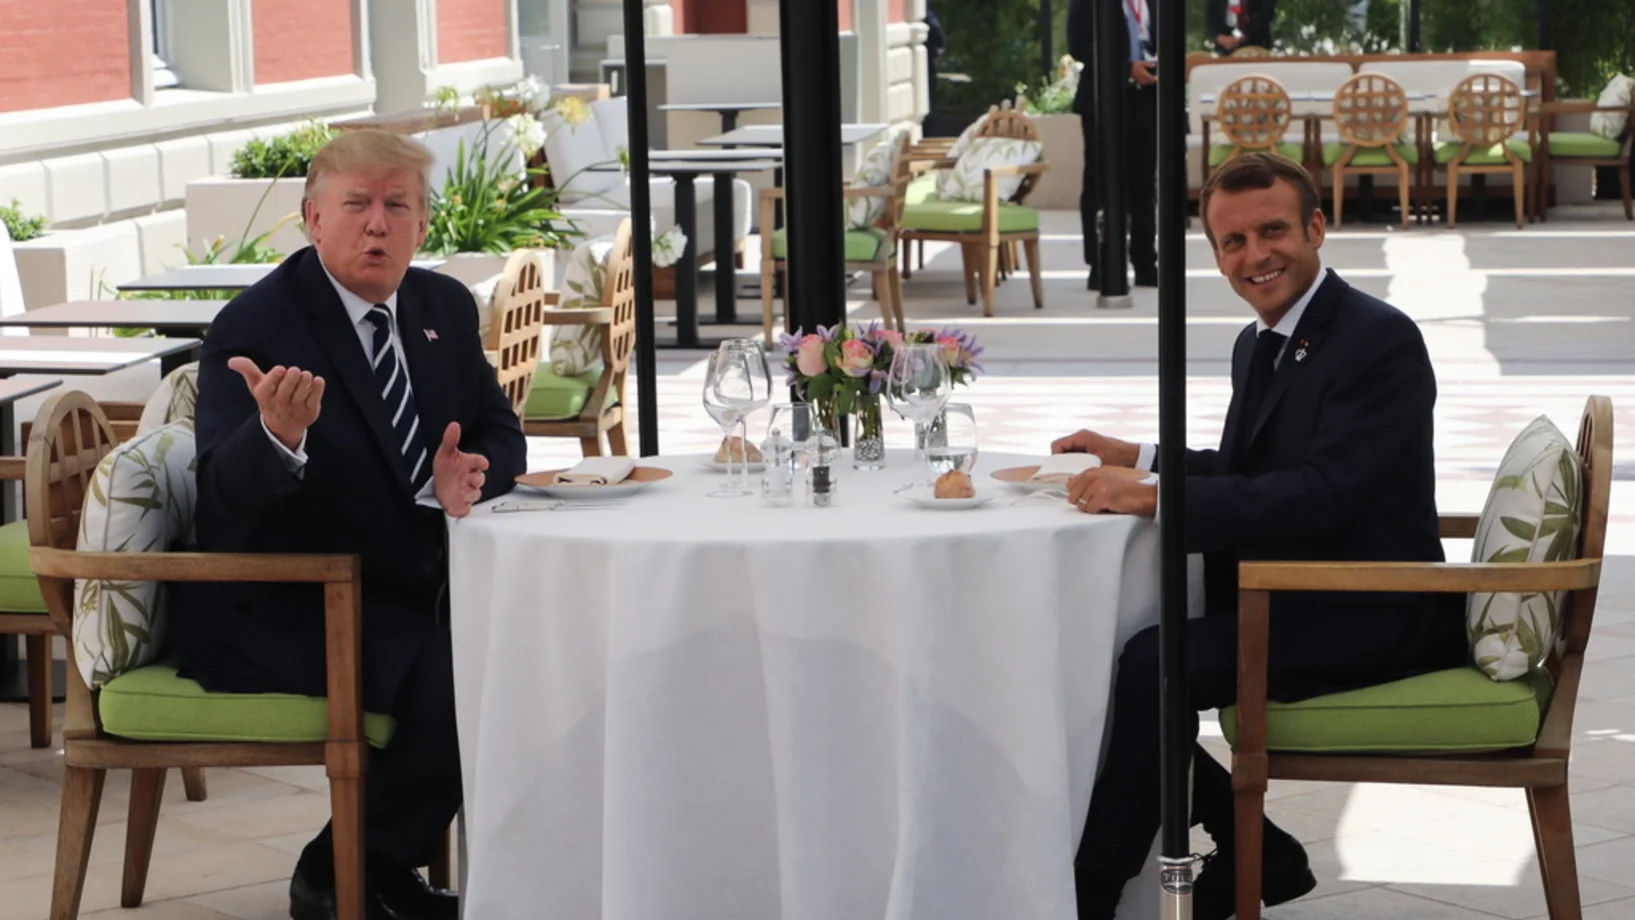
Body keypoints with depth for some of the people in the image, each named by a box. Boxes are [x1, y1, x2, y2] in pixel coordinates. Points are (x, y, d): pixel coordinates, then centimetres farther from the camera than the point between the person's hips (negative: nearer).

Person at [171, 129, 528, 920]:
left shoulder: (443, 307, 7)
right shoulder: (256, 327, -15)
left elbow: (498, 432, 12)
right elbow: (228, 493, -25)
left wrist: (465, 480, -12)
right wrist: (278, 435, -48)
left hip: (412, 589, 8)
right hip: (279, 615, -8)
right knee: (458, 681, -29)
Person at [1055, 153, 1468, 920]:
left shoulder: (1380, 340, -16)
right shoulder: (1259, 345, 12)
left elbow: (1321, 492, -28)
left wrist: (1155, 498, -32)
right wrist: (1136, 458, 9)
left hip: (1366, 617, -10)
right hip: (1281, 598, 10)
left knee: (1155, 664, -27)